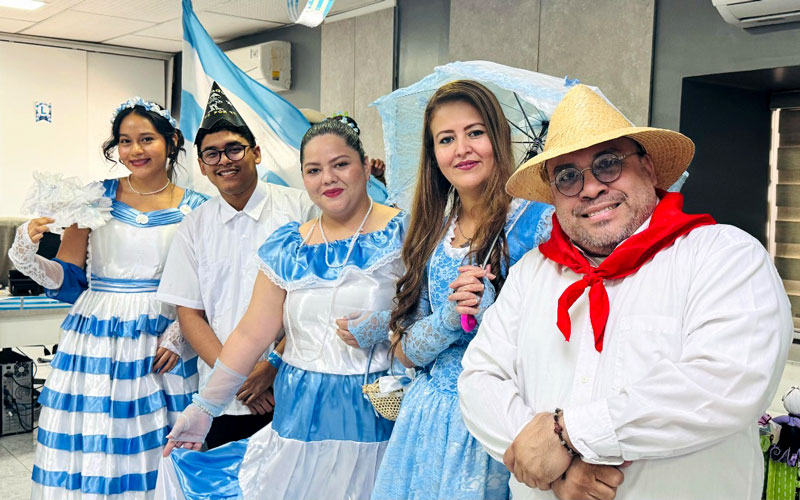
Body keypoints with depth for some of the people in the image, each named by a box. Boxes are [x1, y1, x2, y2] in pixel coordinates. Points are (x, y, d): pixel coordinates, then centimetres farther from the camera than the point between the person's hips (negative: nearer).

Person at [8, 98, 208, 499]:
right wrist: (27, 256, -13)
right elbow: (68, 280, 4)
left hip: (164, 345, 0)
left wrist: (182, 335, -8)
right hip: (95, 342, 1)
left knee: (158, 459, 5)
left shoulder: (196, 209, 1)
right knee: (89, 450, 5)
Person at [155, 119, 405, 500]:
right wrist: (204, 407, 8)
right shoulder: (286, 247, 7)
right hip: (299, 415, 3)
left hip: (376, 417, -3)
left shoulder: (402, 233, -4)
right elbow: (251, 334, 8)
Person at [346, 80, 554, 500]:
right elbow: (407, 352, 4)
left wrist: (493, 313, -23)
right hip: (428, 419, 4)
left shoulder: (539, 221, -9)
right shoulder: (431, 236, 6)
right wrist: (449, 318, -14)